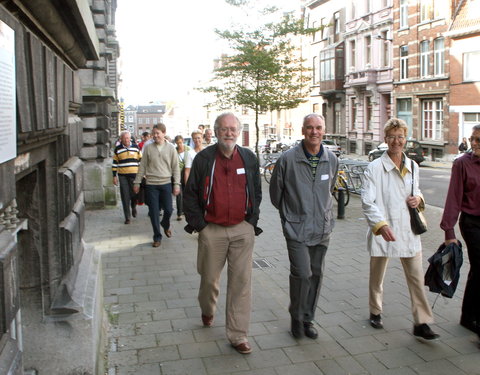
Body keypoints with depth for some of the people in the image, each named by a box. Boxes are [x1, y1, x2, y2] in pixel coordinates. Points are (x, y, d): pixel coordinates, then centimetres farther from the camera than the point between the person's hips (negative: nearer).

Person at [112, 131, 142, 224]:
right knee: (125, 197, -1)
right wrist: (114, 176, 4)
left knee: (134, 194, -1)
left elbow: (140, 160, 11)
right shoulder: (118, 149, 5)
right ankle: (127, 217, 7)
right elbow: (114, 163, 9)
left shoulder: (135, 147, 7)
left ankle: (134, 207, 33)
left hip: (134, 175, 0)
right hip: (122, 176, 0)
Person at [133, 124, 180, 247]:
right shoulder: (148, 148, 2)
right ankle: (157, 237, 16)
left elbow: (175, 167, 3)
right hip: (151, 184, 0)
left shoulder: (170, 148, 2)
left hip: (166, 183, 0)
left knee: (168, 209, 4)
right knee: (154, 212, 2)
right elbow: (142, 166, 6)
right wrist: (137, 182, 6)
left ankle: (165, 225, 37)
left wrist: (177, 184, -3)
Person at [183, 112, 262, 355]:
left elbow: (256, 192, 14)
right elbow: (190, 194, 2)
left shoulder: (249, 158, 5)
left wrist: (252, 220, 6)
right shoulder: (204, 158, -2)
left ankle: (238, 335, 12)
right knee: (209, 278, 13)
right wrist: (198, 224, -4)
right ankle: (207, 310, 45)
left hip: (242, 230, 1)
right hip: (212, 230, -1)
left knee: (241, 282, 1)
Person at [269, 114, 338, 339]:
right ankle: (296, 317, 15)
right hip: (296, 229, -4)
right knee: (302, 274, -10)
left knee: (316, 274, 11)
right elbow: (275, 193, 2)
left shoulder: (332, 159, 2)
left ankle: (308, 319, 29)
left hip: (322, 228, 5)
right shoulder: (288, 159, -11)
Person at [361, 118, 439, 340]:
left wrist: (418, 199, -2)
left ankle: (421, 323, 14)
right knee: (377, 277, 13)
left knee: (416, 278, 4)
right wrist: (381, 225, -31)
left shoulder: (412, 166, 6)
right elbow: (367, 202, -18)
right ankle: (375, 312, 35)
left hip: (408, 231, 4)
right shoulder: (375, 168, -11)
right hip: (382, 232, -4)